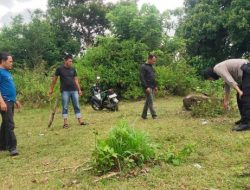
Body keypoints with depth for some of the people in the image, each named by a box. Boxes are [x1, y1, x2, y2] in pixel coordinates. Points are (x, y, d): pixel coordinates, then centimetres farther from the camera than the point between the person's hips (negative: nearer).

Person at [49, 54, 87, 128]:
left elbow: (76, 80, 12)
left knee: (77, 106, 4)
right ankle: (65, 123, 6)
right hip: (65, 91, -3)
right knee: (65, 107, 1)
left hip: (74, 90, 4)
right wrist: (51, 89, 7)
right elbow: (54, 79, 5)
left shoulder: (73, 69, 9)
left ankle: (80, 121, 7)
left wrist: (79, 89, 8)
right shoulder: (60, 69, -1)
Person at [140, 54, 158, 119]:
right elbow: (142, 78, -16)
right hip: (147, 87, -8)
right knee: (150, 101, -8)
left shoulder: (151, 67, 17)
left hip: (152, 87, 8)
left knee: (148, 101, 10)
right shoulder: (143, 67, -9)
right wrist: (146, 87, -21)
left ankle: (144, 115, 17)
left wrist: (155, 86, 18)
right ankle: (154, 115, -6)